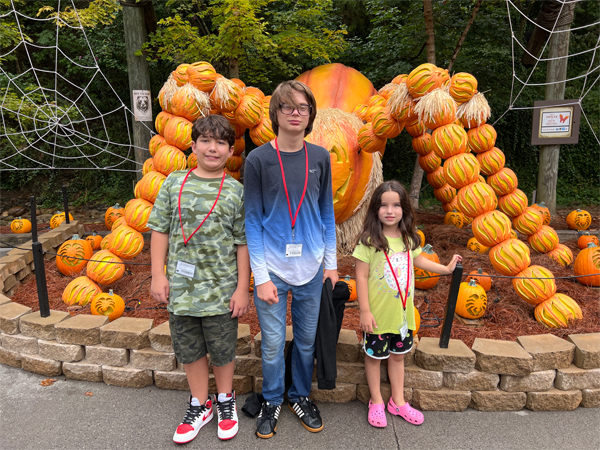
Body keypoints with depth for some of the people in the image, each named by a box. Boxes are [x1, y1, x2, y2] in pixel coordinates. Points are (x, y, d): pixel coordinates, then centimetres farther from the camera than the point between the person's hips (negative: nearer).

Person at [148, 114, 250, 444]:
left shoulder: (236, 191, -5)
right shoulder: (174, 183, 0)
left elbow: (243, 244, -4)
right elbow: (160, 230, 3)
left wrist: (242, 289, -6)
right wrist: (158, 275, -2)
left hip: (221, 290, -2)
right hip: (181, 287, 2)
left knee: (222, 351, 13)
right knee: (190, 351, 16)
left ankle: (225, 401, 39)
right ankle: (200, 406, 38)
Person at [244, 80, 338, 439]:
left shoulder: (320, 158, 1)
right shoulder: (258, 159, -7)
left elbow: (327, 212, 8)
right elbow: (253, 221, -6)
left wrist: (331, 262, 6)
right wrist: (261, 275, -9)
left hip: (311, 268, 3)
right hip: (272, 269, -2)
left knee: (307, 339, 16)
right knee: (273, 343, 10)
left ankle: (301, 395, 39)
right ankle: (273, 400, 35)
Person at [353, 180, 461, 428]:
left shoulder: (408, 239, 1)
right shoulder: (369, 240, -17)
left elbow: (419, 260, 21)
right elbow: (361, 277, -16)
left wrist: (446, 268, 26)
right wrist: (364, 311, -16)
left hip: (403, 312, 5)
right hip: (378, 314, -5)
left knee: (398, 355, 19)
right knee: (374, 356, 12)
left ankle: (397, 401, 38)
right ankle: (376, 402, 32)